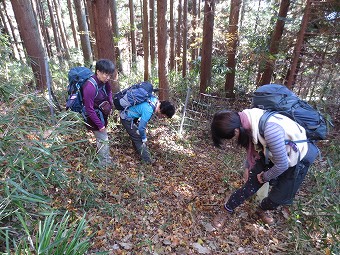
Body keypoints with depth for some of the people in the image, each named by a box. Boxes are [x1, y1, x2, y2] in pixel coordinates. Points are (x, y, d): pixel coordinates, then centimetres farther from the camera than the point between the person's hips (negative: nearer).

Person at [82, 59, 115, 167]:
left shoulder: (104, 82, -10)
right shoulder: (90, 87, -32)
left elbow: (109, 91, 13)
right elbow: (89, 109, -26)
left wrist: (110, 105, -3)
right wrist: (100, 125, -21)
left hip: (102, 114, 8)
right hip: (94, 117, -8)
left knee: (102, 137, 22)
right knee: (103, 139, 2)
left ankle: (106, 158, 43)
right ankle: (105, 164, 21)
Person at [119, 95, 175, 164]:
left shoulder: (155, 100, -9)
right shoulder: (148, 111, -34)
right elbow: (141, 127, -24)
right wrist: (144, 139, -6)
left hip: (129, 114, 9)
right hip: (127, 119, -8)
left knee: (136, 135, 21)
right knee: (139, 139, -1)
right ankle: (147, 160, 10)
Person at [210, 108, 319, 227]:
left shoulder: (270, 130, -44)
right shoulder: (245, 120, -21)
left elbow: (282, 164, -29)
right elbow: (252, 147, 1)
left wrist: (265, 177, -12)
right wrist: (248, 167, 8)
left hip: (297, 159, -4)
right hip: (271, 154, 5)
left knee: (279, 197, 5)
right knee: (250, 187, 2)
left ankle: (262, 210, 37)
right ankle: (226, 211, 21)